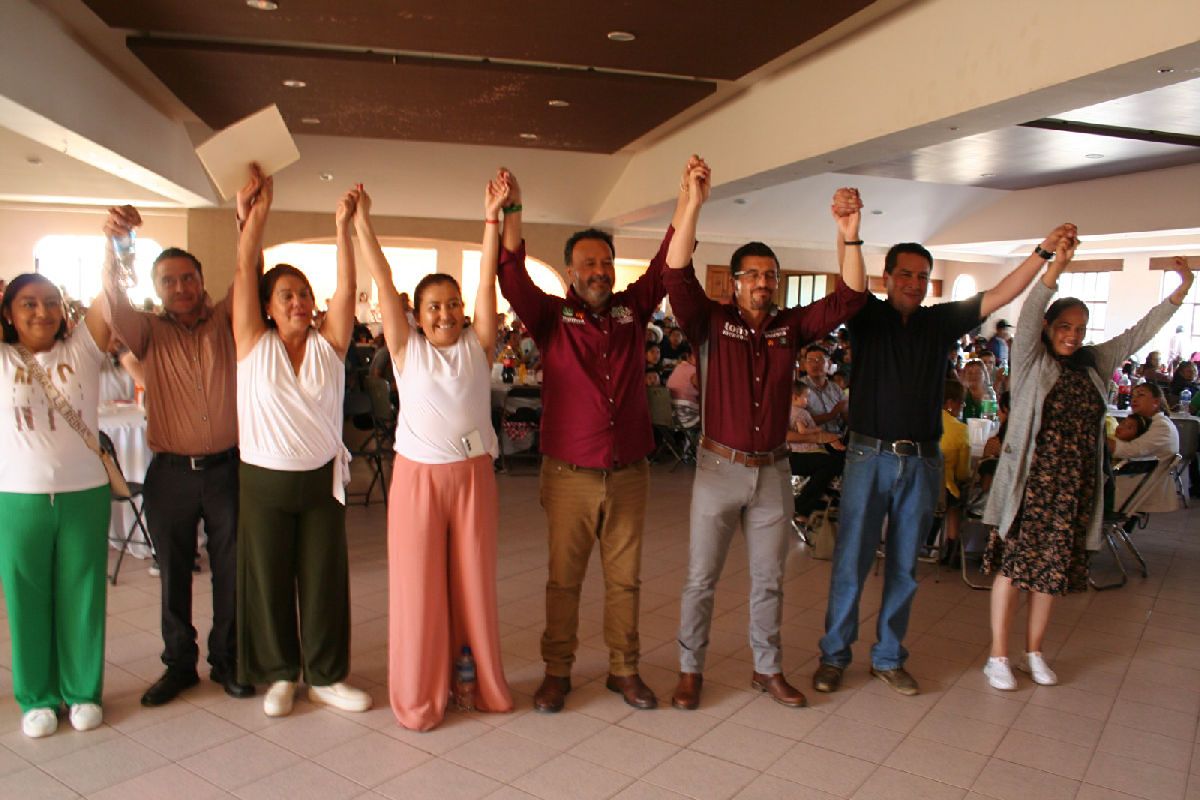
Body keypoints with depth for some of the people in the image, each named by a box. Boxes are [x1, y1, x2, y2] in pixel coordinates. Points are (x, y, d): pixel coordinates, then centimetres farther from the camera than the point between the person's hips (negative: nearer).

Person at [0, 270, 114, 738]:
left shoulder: (82, 349, 0)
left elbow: (111, 297, -11)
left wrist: (116, 243, -23)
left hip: (85, 494, 0)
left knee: (81, 598, 11)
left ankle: (83, 692, 26)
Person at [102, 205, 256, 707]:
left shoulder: (225, 322, 4)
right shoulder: (149, 333, 3)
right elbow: (116, 304, -15)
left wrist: (247, 224, -28)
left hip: (226, 467, 0)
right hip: (171, 473, 1)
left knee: (231, 569, 8)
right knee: (174, 573, 11)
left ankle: (226, 660, 23)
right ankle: (178, 664, 26)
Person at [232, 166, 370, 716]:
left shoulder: (328, 344, 2)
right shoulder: (254, 344, -2)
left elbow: (346, 286, -9)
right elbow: (244, 271, -8)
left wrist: (344, 227, -17)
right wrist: (258, 210, -12)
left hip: (322, 479, 1)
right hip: (264, 480, -1)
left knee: (325, 578, 8)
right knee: (269, 579, 9)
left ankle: (325, 676, 23)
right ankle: (280, 674, 27)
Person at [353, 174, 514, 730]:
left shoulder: (476, 345, 5)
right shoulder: (407, 348, 3)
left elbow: (488, 279, -3)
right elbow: (383, 281, -2)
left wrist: (492, 216, -8)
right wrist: (361, 221, -6)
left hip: (473, 474, 1)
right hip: (418, 475, -1)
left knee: (474, 581, 10)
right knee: (418, 585, 4)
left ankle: (483, 683, 26)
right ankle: (418, 697, 19)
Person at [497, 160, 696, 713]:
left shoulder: (633, 310, 7)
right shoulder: (552, 317, 0)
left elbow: (667, 266, 0)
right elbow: (513, 277, -14)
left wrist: (688, 201, -9)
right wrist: (511, 211, -25)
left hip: (628, 475, 3)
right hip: (569, 475, -2)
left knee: (624, 578, 13)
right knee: (564, 579, 9)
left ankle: (624, 670, 27)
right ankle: (557, 672, 24)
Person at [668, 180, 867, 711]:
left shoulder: (791, 326, 4)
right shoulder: (712, 322, -5)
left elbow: (848, 298, -4)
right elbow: (677, 276, -19)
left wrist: (850, 237, -19)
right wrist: (693, 204, -28)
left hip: (772, 471, 3)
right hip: (719, 468, -3)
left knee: (768, 579, 15)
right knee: (701, 578, 6)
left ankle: (768, 669, 31)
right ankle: (690, 671, 22)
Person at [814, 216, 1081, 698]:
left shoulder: (940, 322, 10)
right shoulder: (867, 316, 0)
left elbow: (999, 296, 6)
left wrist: (1044, 252, -4)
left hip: (922, 462, 4)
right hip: (870, 456, -3)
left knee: (903, 567, 11)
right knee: (850, 563, 0)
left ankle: (888, 658, 25)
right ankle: (833, 655, 15)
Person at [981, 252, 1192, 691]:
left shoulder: (1095, 365, 13)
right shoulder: (1031, 359, -1)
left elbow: (1139, 332, 17)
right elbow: (1027, 317, -17)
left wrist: (1180, 292, 11)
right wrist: (1055, 267, -28)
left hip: (1074, 486, 5)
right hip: (1029, 481, -5)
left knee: (1052, 569, 11)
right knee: (1012, 564, -1)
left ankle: (1034, 651, 25)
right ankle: (998, 656, 8)